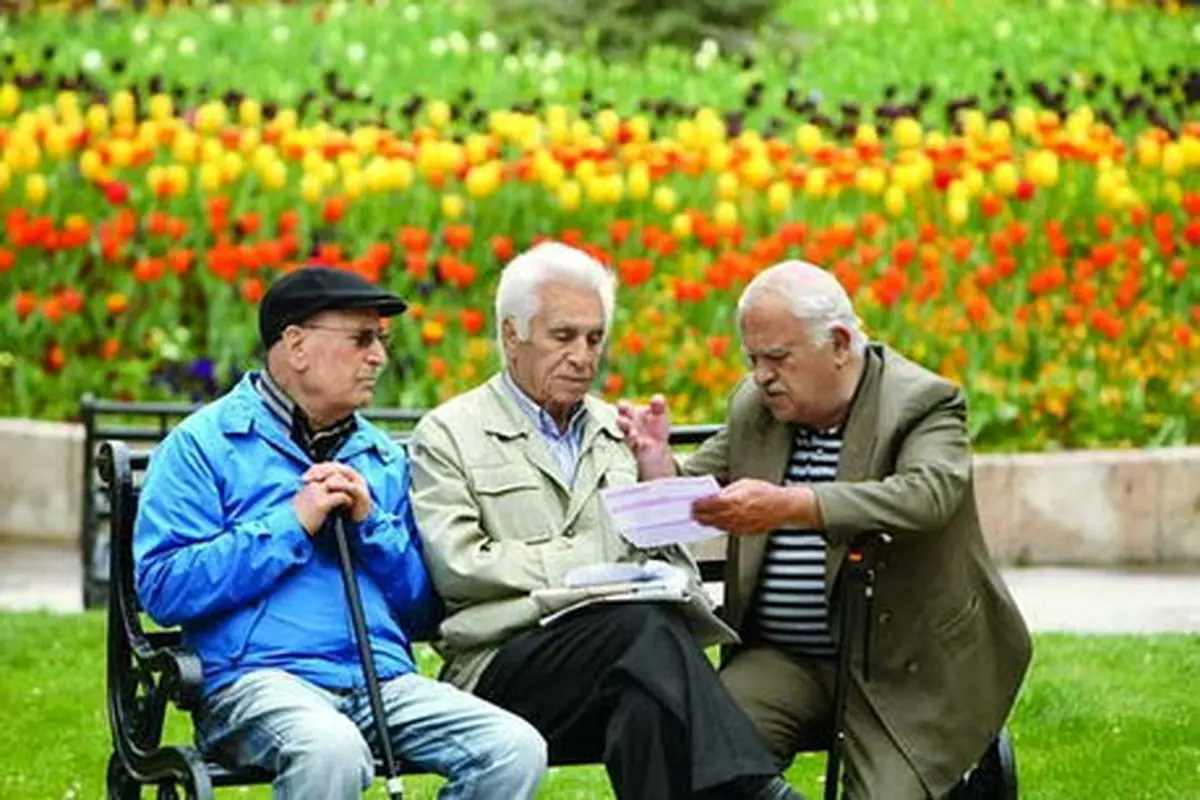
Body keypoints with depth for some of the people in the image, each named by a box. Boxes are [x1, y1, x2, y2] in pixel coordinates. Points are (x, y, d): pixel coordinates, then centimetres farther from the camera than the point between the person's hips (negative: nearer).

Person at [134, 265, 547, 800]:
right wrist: (293, 525, -7)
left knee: (517, 751, -21)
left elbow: (424, 613, 18)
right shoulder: (204, 445, 5)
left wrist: (372, 523, 1)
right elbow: (163, 589, -7)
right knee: (331, 752, -40)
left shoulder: (385, 460, 22)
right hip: (258, 678, -5)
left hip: (384, 677, 6)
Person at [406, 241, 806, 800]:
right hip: (506, 665, -4)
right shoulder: (449, 434, 10)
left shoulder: (621, 431, 28)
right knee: (647, 628, -35)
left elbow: (674, 558, 23)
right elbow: (459, 566, -4)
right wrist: (591, 562, -7)